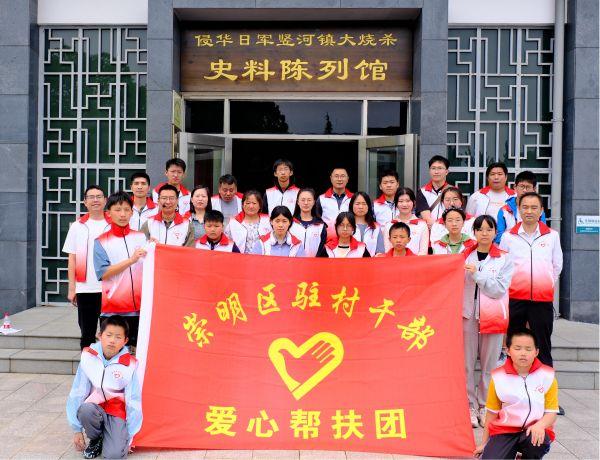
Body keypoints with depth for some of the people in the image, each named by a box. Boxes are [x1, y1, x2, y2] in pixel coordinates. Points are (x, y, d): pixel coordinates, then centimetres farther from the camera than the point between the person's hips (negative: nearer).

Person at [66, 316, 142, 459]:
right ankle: (96, 439, -1)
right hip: (95, 410, 2)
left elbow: (133, 403, -7)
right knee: (85, 410, -33)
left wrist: (129, 436, -3)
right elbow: (77, 393, -4)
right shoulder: (88, 357, -12)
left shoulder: (129, 365, -15)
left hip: (118, 414, -2)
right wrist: (77, 430, -2)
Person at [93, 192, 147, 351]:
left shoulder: (141, 238, 9)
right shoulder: (101, 242, 1)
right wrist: (131, 260, -18)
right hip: (112, 308, -2)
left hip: (139, 306, 2)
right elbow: (103, 273, -9)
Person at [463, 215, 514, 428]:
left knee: (490, 364, 2)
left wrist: (477, 274, -14)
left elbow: (500, 288, -8)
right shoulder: (465, 256, 8)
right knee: (467, 363, 1)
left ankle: (485, 407, 14)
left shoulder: (504, 259, 3)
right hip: (468, 314, 1)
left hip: (493, 316, -1)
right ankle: (471, 406, 11)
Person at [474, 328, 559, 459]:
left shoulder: (547, 376, -4)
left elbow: (551, 413, -1)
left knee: (538, 442, -34)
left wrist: (540, 426, -23)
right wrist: (484, 443, 13)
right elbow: (492, 413, 7)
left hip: (535, 430, 0)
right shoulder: (498, 377, -2)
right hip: (504, 431, 0)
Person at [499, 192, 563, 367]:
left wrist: (545, 285, 11)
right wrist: (513, 286, 7)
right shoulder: (508, 236, 3)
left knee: (543, 346, 6)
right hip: (515, 298, 0)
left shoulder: (552, 236, 5)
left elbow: (557, 266, 14)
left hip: (543, 299, 0)